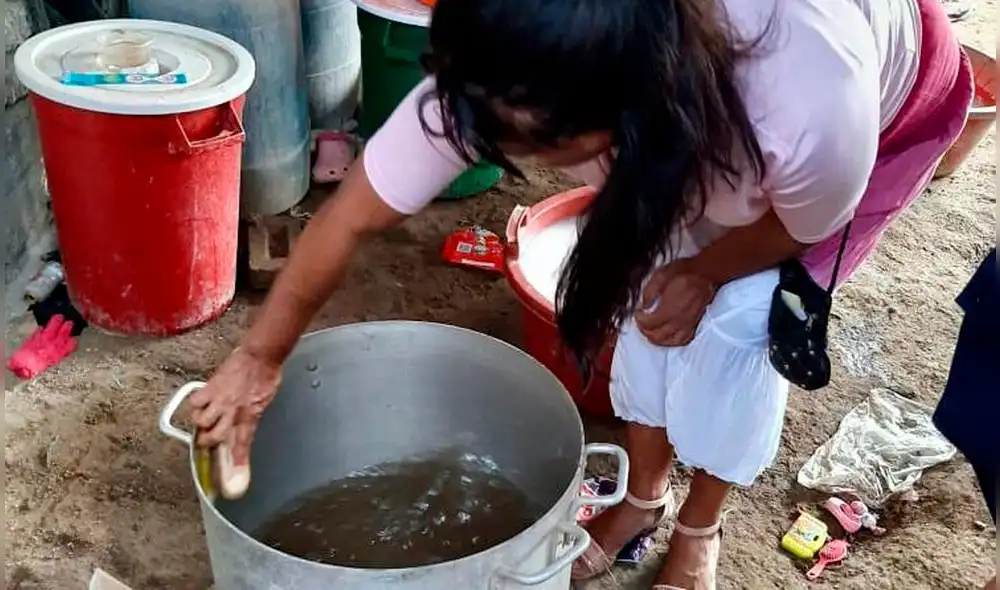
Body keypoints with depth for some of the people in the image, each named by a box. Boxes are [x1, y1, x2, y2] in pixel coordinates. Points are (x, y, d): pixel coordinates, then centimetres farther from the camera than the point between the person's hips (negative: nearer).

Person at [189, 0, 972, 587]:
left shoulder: (808, 115, -48)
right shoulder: (509, 79, -37)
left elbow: (805, 224, -21)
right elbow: (353, 214, -24)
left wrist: (705, 271, -7)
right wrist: (262, 356, -14)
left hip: (895, 112, -3)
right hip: (688, 107, 3)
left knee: (740, 318, -12)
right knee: (653, 287, -4)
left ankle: (701, 527, 15)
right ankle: (644, 494, 24)